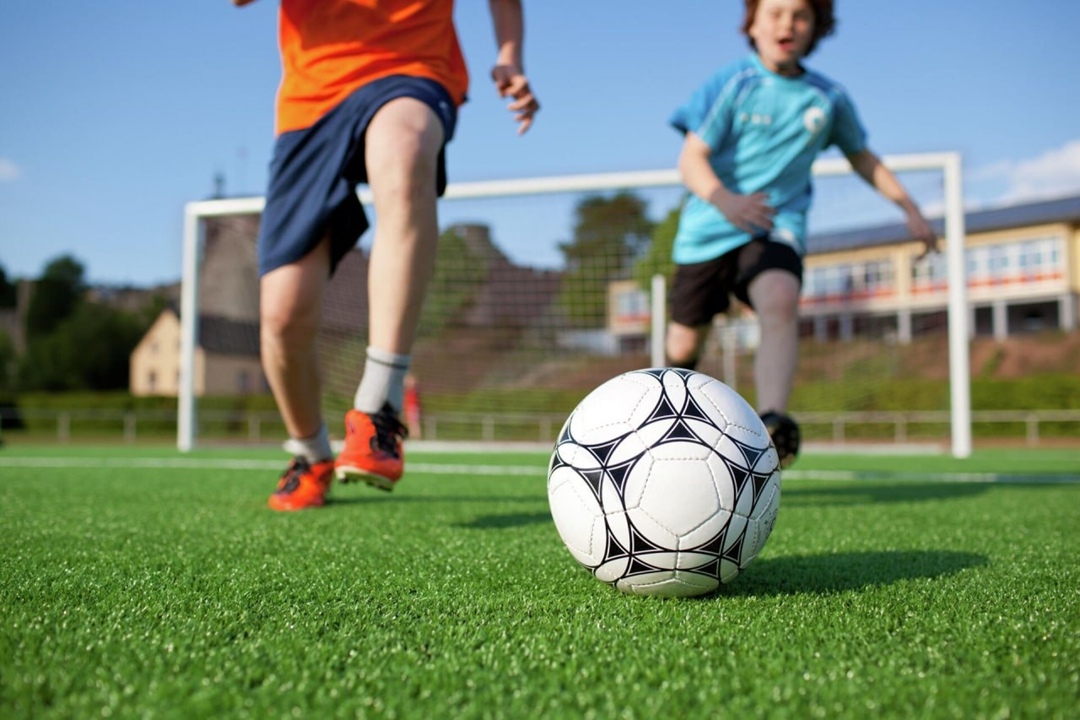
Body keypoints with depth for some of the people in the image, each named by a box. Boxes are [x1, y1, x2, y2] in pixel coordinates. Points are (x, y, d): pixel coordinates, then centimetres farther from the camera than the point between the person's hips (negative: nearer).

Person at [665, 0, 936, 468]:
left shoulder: (829, 98, 4)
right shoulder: (733, 83, -6)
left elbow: (862, 156, 20)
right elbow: (691, 158, -14)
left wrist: (910, 209, 15)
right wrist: (723, 199, -34)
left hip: (776, 228, 1)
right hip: (707, 231, -1)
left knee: (780, 302, -33)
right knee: (682, 349, 4)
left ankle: (771, 424, -47)